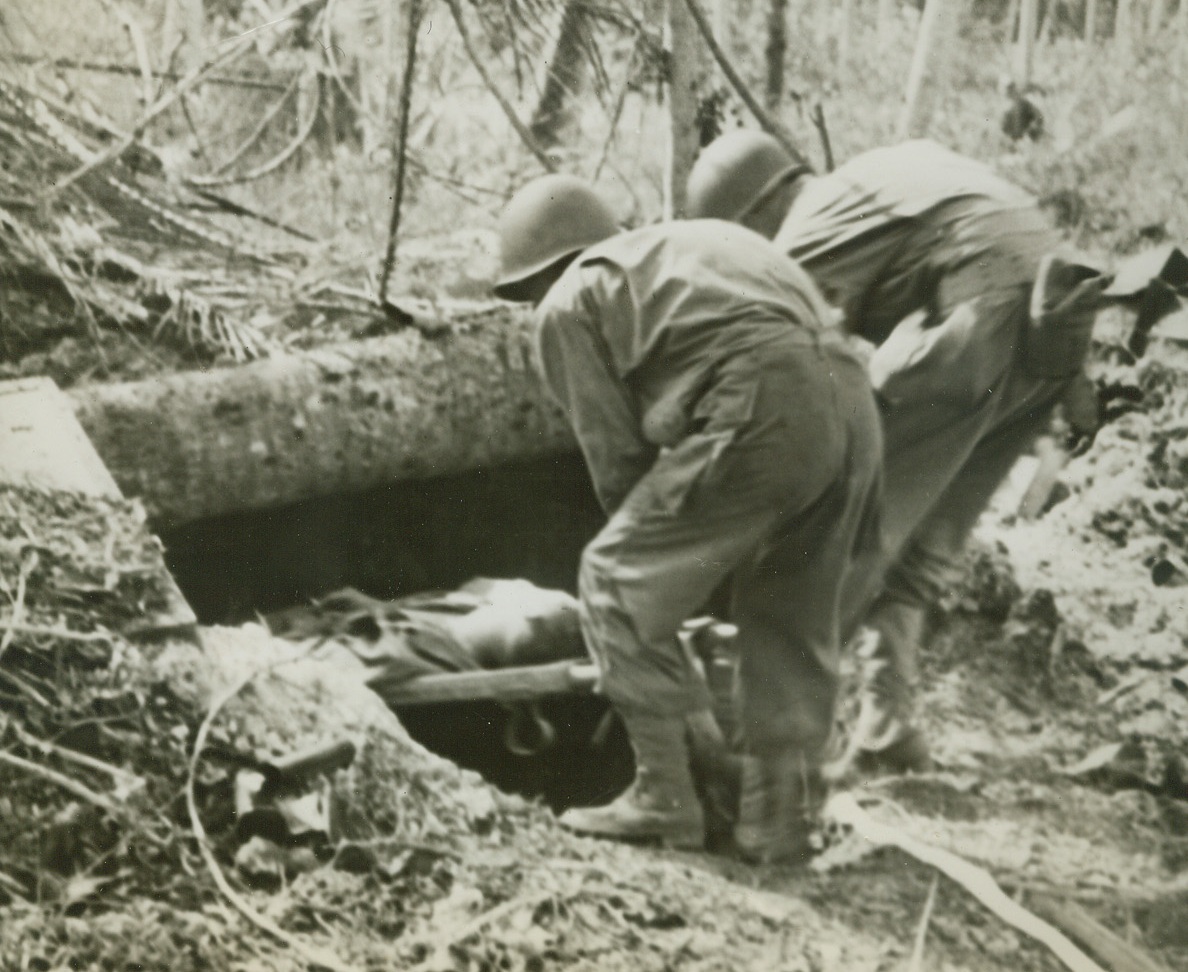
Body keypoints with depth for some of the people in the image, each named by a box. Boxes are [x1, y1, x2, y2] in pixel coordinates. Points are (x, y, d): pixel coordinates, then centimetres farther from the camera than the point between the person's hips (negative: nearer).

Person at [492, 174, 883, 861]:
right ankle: (782, 815, 23)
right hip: (850, 396, 8)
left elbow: (615, 452, 11)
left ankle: (666, 797, 8)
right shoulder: (695, 240, 36)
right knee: (791, 615, 21)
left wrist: (653, 538, 28)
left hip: (761, 413, -8)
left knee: (617, 582, 8)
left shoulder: (571, 302, 15)